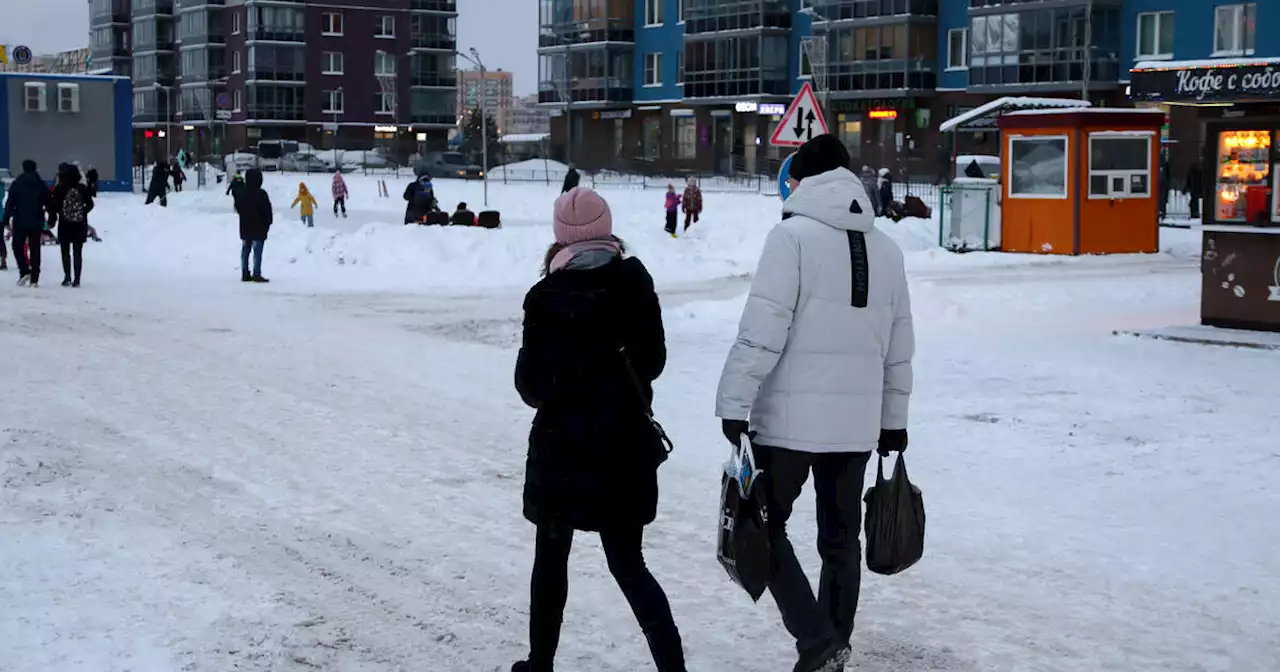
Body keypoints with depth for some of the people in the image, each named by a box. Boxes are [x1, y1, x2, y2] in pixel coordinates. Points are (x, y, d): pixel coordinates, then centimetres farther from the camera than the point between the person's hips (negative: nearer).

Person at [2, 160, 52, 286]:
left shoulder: (17, 184, -4)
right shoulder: (42, 185, 4)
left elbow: (10, 203, -7)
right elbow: (48, 204, 6)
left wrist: (7, 220, -3)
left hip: (20, 222, -2)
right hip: (36, 223, 2)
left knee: (18, 247, 13)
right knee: (35, 250, 5)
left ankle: (24, 271, -4)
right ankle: (34, 279, 3)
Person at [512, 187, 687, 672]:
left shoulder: (546, 296, -10)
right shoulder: (634, 283, -3)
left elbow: (529, 381, -7)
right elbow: (653, 360, 2)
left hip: (561, 442, -2)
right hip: (625, 442, 2)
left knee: (551, 557, 16)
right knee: (628, 563, 9)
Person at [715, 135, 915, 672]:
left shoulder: (793, 234, -9)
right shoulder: (886, 249, 9)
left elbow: (763, 329, -16)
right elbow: (899, 348, 13)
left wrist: (735, 401, -11)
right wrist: (894, 420, 21)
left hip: (792, 416, -5)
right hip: (858, 421, 6)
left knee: (766, 527, 7)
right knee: (841, 538, 15)